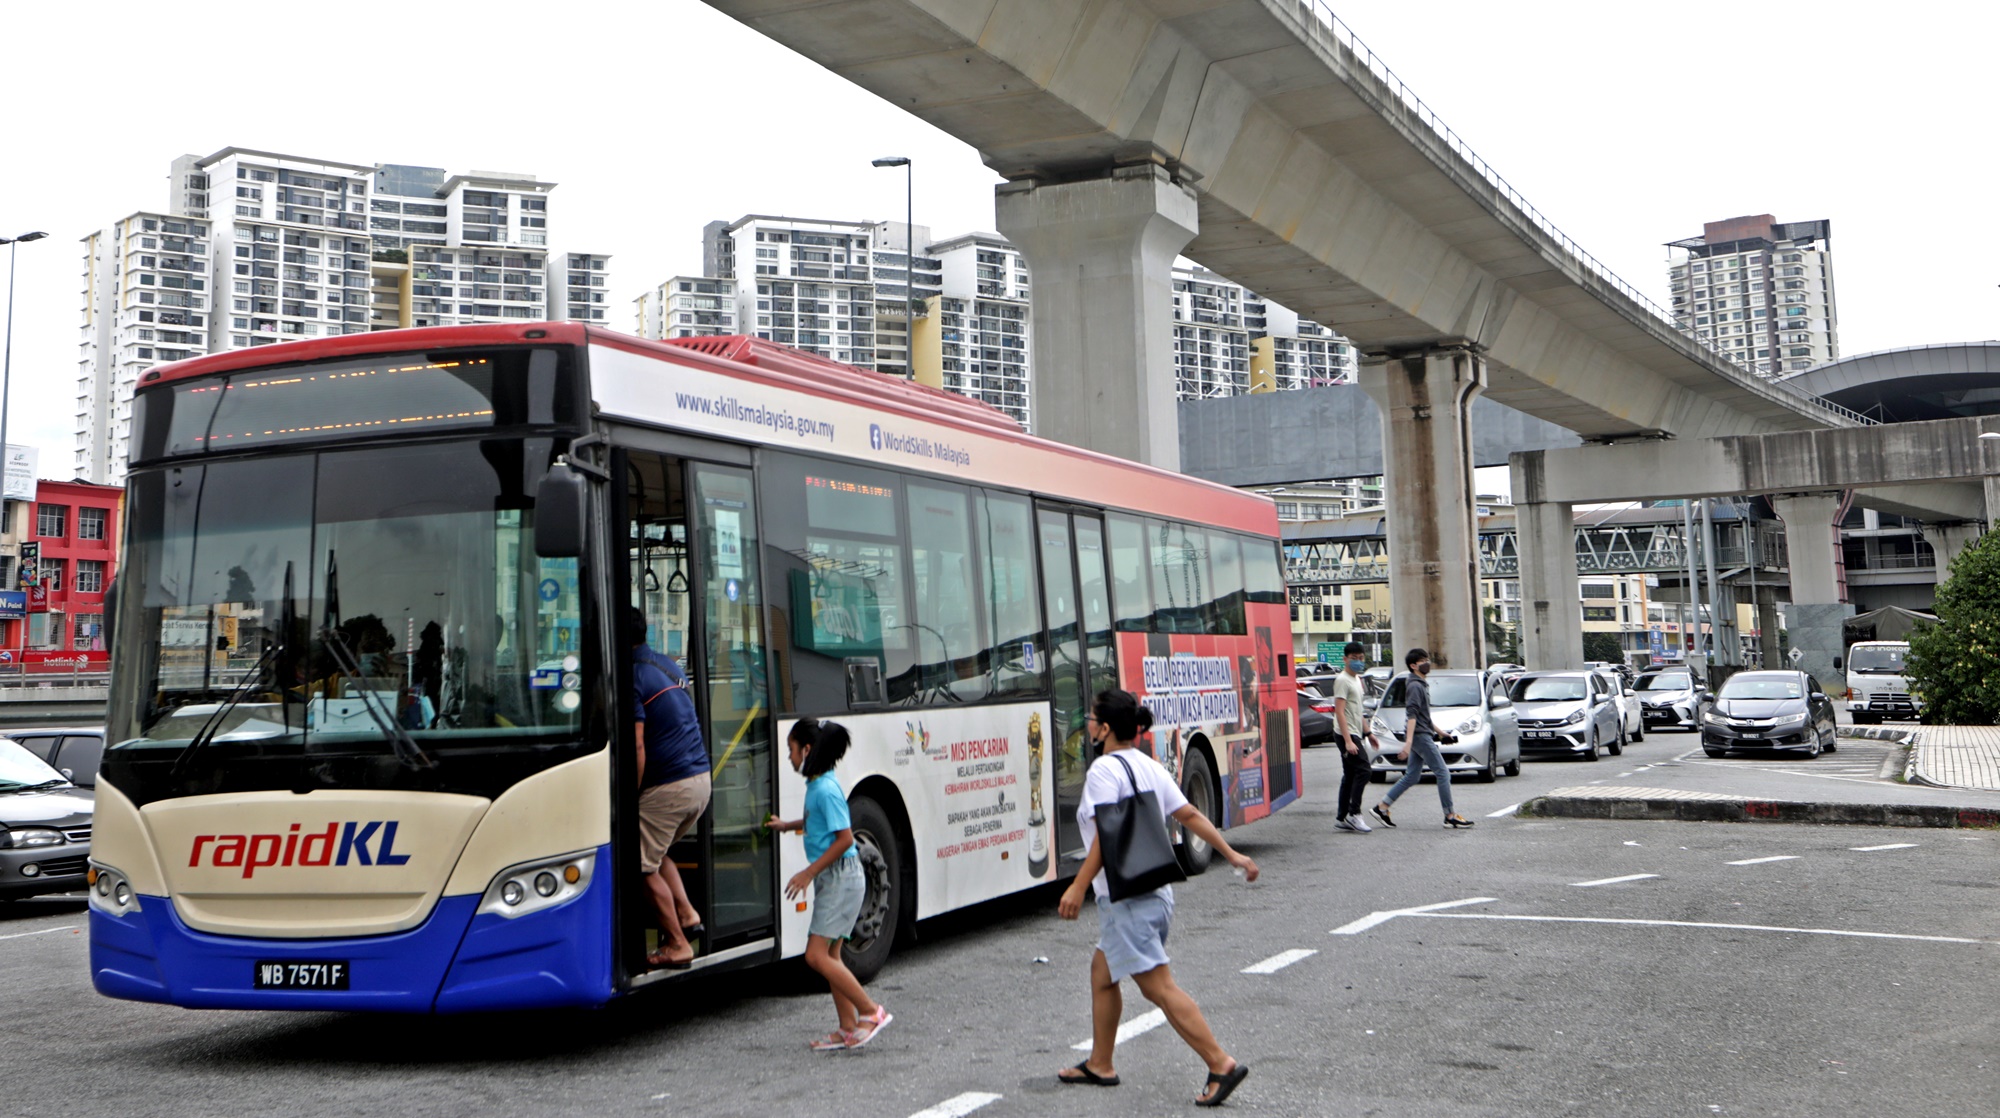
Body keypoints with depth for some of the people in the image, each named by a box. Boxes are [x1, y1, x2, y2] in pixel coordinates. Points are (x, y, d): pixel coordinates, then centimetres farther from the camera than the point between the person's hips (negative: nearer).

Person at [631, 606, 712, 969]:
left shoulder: (632, 677, -13)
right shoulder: (669, 666, 14)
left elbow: (637, 748, -17)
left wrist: (631, 796, -8)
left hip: (666, 786, -9)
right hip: (701, 779, 9)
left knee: (645, 866, 5)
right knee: (656, 852, 25)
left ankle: (677, 944, 7)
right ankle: (687, 915, 14)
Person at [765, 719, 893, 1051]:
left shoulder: (825, 789, -18)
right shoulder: (815, 786, 11)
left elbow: (845, 838, -21)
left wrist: (809, 873, -18)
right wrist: (788, 825, 25)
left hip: (841, 877, -10)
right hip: (831, 879, 10)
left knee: (817, 955, -10)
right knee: (829, 955, 10)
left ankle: (871, 1011, -3)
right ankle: (848, 1028, 15)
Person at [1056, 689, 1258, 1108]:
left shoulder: (1104, 770, -14)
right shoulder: (1151, 767, 11)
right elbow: (1190, 815, 10)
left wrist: (1078, 887, -22)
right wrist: (1233, 855, 14)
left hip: (1126, 899, -10)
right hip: (1156, 892, 10)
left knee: (1159, 987, -8)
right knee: (1102, 972, 20)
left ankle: (1221, 1065, -10)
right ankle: (1099, 1065, 28)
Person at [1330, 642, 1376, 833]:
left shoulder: (1356, 679, 17)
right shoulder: (1342, 680, -13)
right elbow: (1340, 712, -20)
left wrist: (1368, 732, 25)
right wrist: (1348, 741, -26)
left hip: (1353, 734, 10)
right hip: (1346, 734, -10)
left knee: (1350, 775, 9)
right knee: (1363, 770, -15)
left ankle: (1342, 817, 13)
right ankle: (1354, 814, -13)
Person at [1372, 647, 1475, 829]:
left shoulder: (1421, 685, 19)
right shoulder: (1415, 686, -12)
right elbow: (1411, 715, -22)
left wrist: (1439, 732, 32)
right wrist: (1408, 742, -29)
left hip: (1422, 735, 10)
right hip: (1420, 736, -10)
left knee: (1412, 776, 9)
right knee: (1443, 773, -8)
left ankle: (1382, 807, 11)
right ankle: (1450, 816, -5)